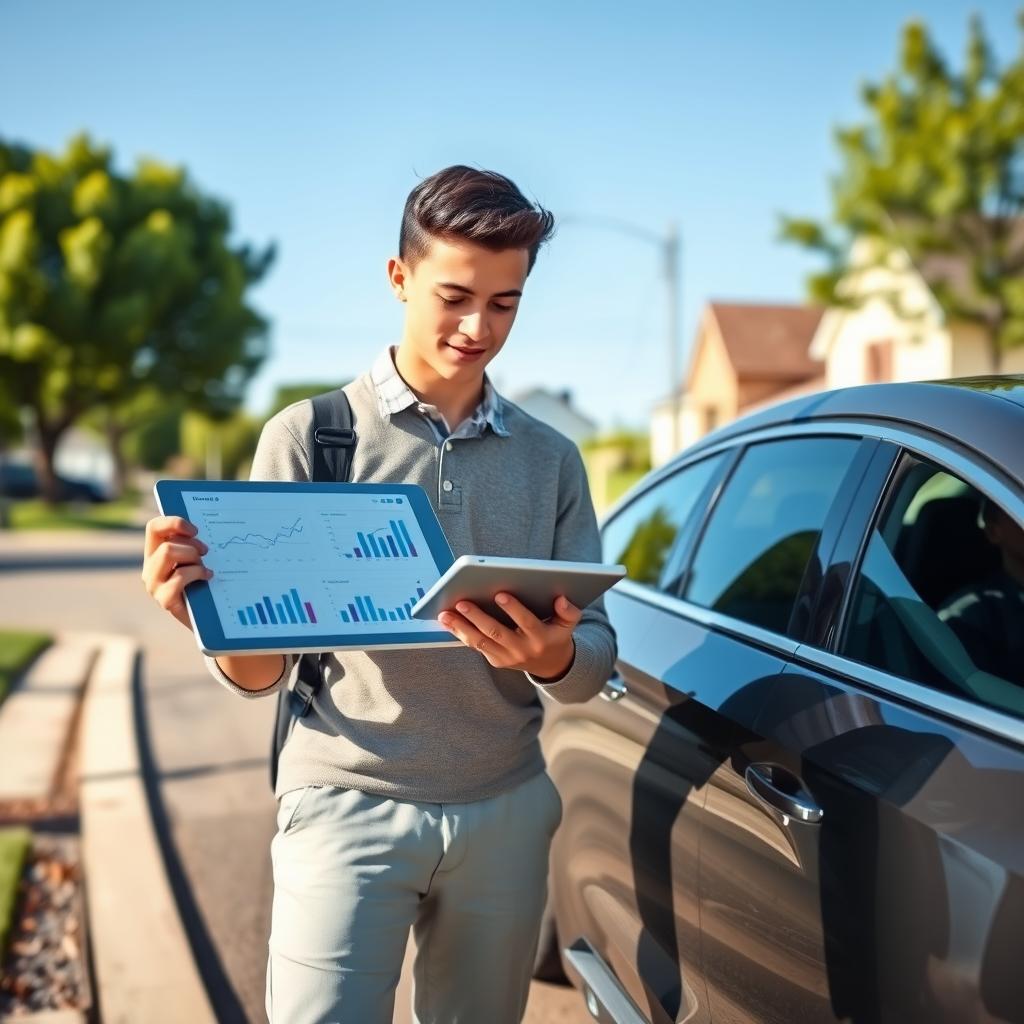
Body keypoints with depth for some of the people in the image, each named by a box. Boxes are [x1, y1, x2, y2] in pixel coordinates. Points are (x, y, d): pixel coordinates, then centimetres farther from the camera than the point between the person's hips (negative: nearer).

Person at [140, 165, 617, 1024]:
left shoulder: (551, 460, 7)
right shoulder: (310, 436, -2)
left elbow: (595, 666, 4)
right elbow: (259, 672, -4)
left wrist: (552, 656, -20)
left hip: (506, 813, 3)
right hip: (348, 805, -3)